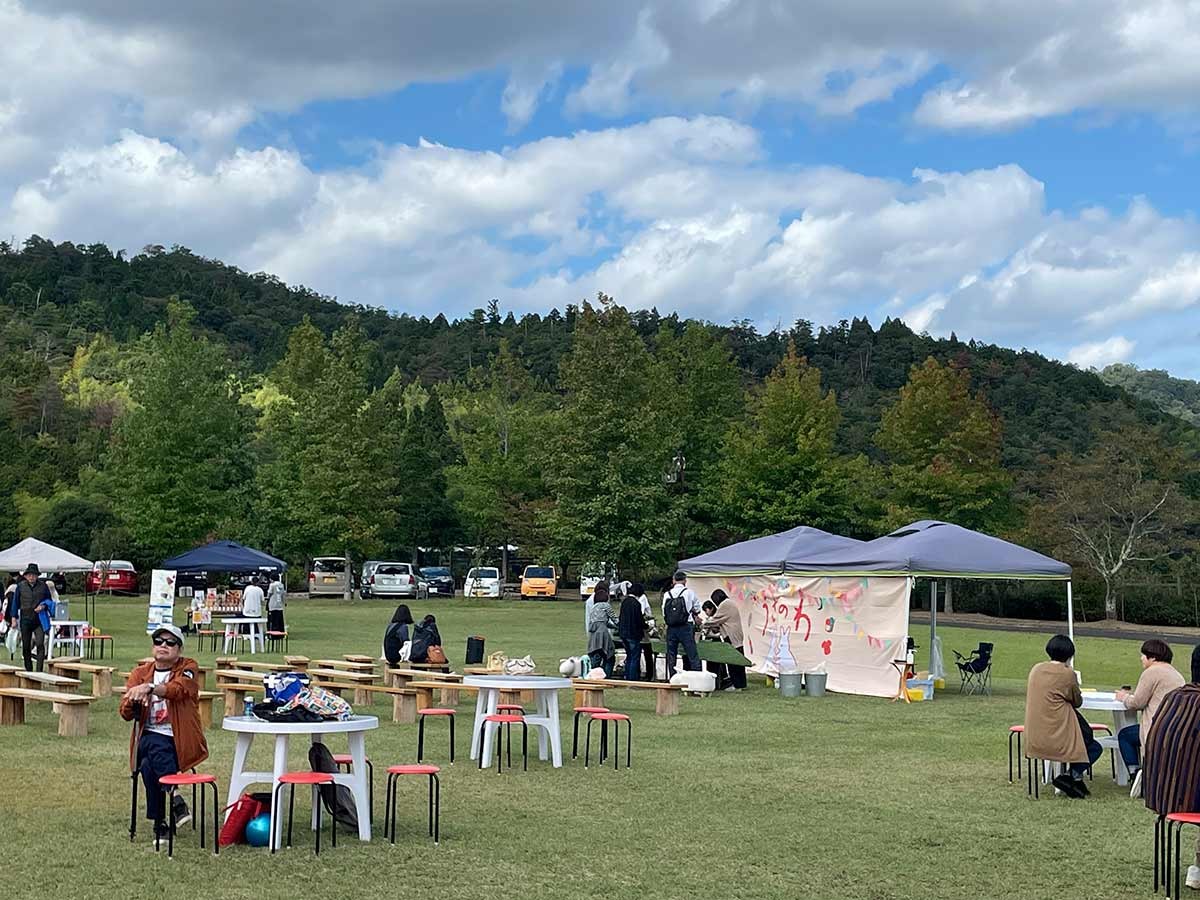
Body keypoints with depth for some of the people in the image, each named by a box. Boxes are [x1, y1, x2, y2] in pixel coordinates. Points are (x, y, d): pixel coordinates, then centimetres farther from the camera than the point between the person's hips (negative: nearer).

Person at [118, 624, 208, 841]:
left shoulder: (187, 668, 5)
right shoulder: (140, 673, 13)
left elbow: (178, 689, -19)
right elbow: (126, 714, 3)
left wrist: (150, 688, -36)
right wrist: (133, 701, -20)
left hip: (181, 742, -2)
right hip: (150, 736, 2)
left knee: (149, 765, -31)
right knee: (155, 747, -34)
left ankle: (160, 821, -18)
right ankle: (175, 802, -26)